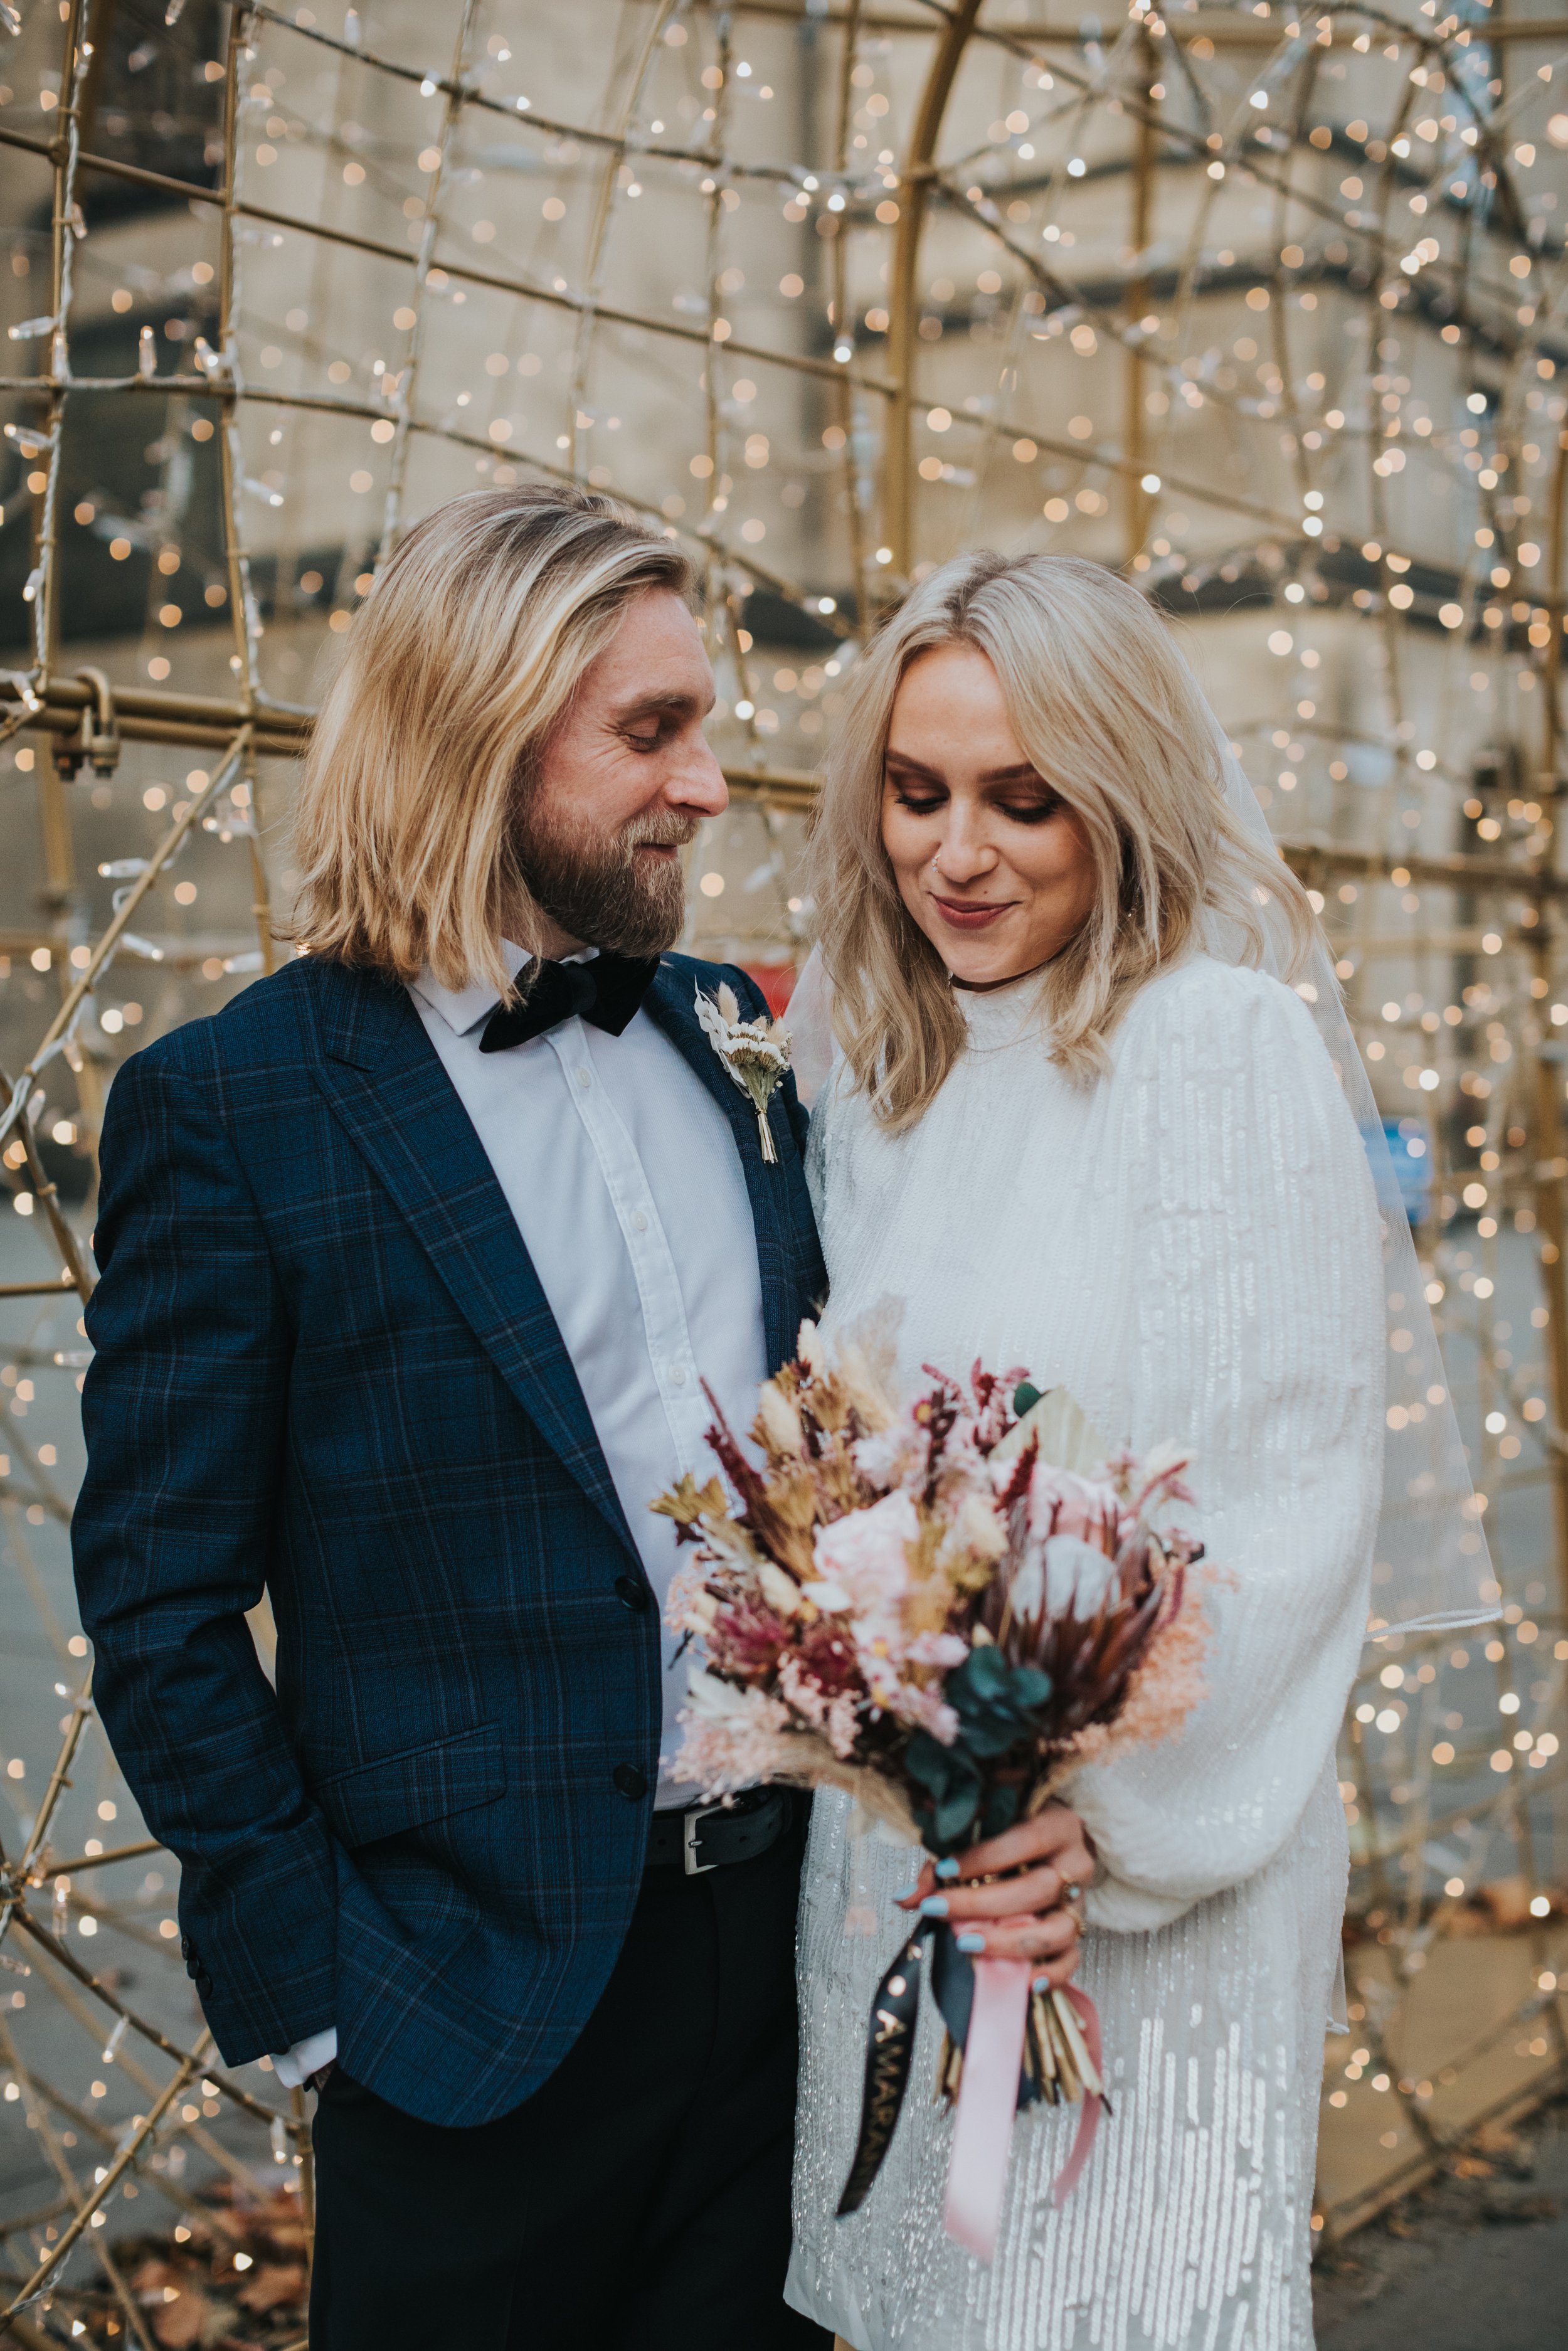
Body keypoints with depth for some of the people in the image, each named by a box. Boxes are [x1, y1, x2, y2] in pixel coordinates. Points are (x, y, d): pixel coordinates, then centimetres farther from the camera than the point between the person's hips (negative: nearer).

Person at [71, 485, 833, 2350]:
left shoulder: (732, 1031, 5)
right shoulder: (229, 1108, -12)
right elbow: (161, 1610, -10)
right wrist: (310, 1988, -9)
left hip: (793, 1932, 5)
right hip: (481, 2012, -5)